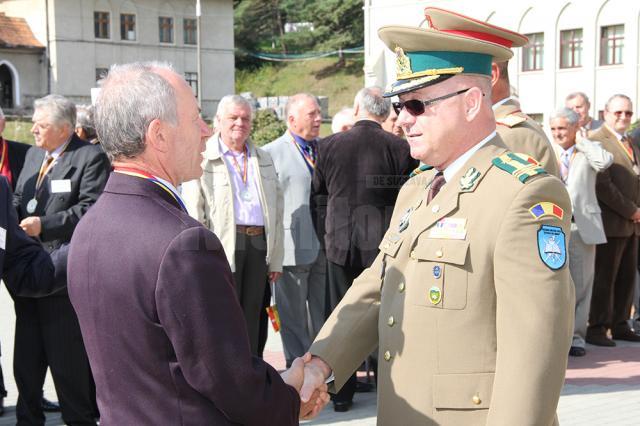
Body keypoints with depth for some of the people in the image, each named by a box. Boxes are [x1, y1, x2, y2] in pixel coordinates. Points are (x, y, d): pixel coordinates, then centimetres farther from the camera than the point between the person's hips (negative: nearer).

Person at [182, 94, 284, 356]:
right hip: (223, 246, -5)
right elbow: (193, 212, -6)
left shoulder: (263, 160, 19)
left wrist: (276, 259, 13)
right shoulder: (203, 159, 0)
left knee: (251, 319, 10)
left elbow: (276, 210, 18)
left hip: (259, 245, 5)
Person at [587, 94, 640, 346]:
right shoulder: (596, 141, -9)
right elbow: (602, 185, -17)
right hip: (611, 223, -8)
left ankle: (620, 325, 19)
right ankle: (597, 329, 4)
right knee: (605, 278, -4)